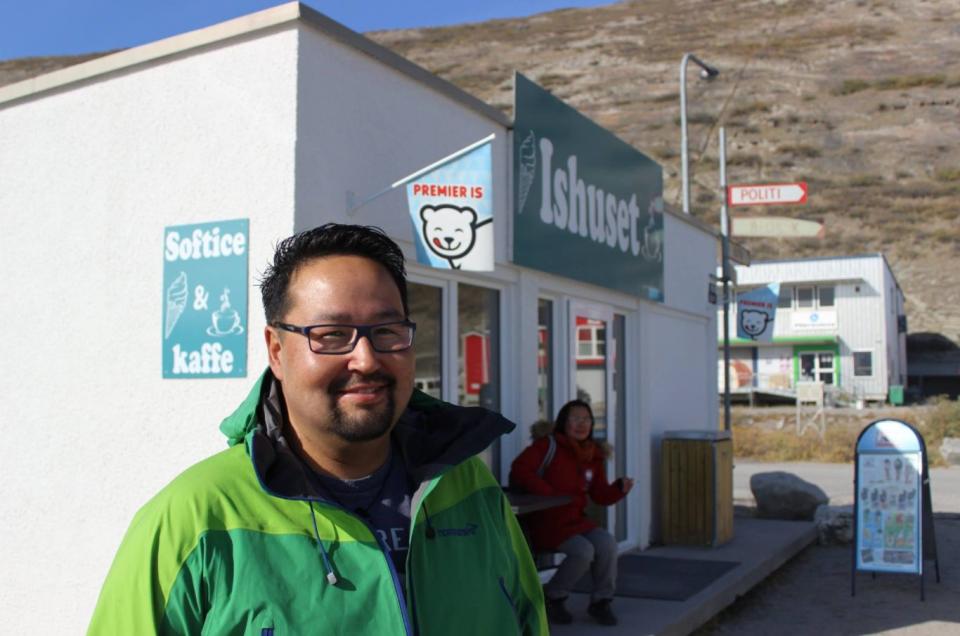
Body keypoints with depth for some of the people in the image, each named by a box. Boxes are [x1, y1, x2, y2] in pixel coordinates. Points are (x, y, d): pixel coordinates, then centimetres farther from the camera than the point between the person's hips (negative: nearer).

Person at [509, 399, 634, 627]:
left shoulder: (593, 455, 11)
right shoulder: (548, 445, -9)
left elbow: (600, 495, 11)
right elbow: (519, 470, -19)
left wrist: (620, 488, -10)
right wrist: (548, 494, -25)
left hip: (576, 519, 6)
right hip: (545, 521, -6)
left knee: (607, 544, -20)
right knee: (583, 550, -27)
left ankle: (600, 601, 0)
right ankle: (553, 598, -2)